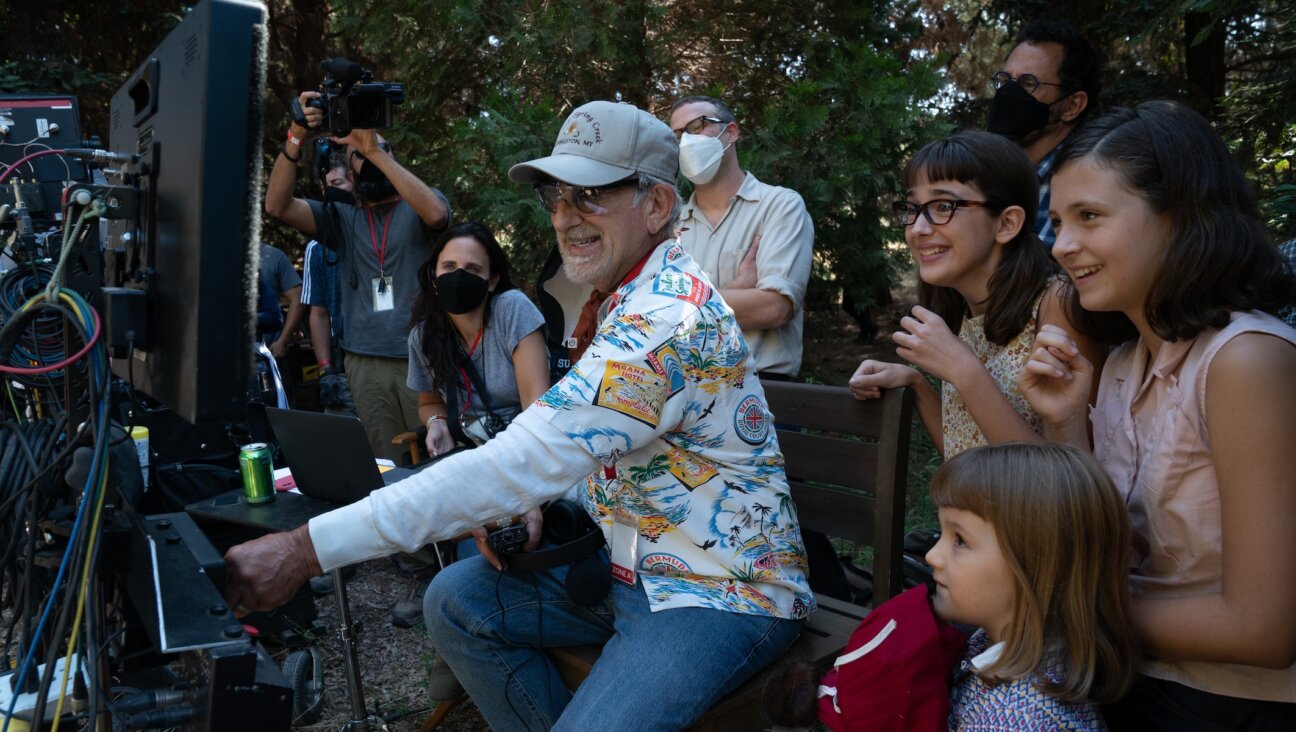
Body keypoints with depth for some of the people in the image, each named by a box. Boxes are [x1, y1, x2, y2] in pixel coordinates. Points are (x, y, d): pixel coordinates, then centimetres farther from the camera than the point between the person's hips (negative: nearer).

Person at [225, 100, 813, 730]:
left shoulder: (670, 314, -25)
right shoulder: (626, 300, 9)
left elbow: (523, 463, -33)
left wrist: (309, 548, -32)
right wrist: (531, 509, -7)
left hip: (723, 596, -9)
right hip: (630, 566, 10)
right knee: (456, 601, 5)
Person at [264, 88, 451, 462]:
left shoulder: (418, 208, 6)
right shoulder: (343, 218, 14)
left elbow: (435, 213, -19)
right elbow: (277, 205, 0)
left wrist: (375, 150, -19)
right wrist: (295, 137, -13)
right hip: (366, 362, 3)